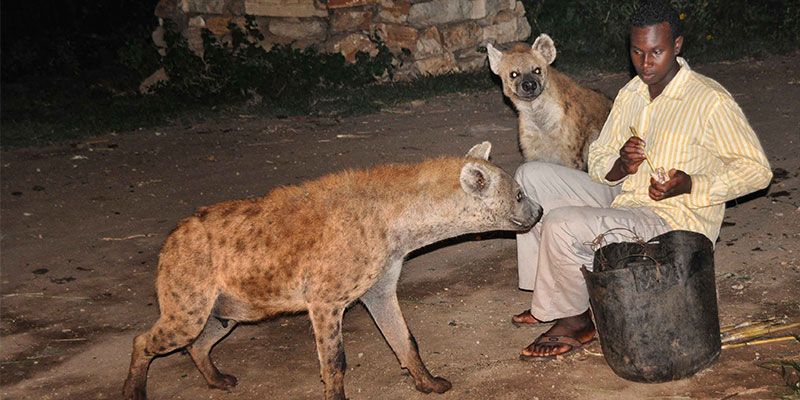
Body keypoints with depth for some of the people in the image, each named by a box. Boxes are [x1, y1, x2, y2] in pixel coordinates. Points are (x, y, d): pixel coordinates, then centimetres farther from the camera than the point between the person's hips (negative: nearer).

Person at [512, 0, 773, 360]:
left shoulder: (711, 101, -13)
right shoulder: (630, 95, 9)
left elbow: (757, 169, -11)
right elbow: (596, 162, 12)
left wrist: (689, 184, -24)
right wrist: (620, 165, -13)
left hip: (673, 221, -8)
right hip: (622, 199, 8)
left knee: (561, 224, -25)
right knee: (530, 176, -2)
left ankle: (574, 319, 0)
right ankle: (552, 293, 1)